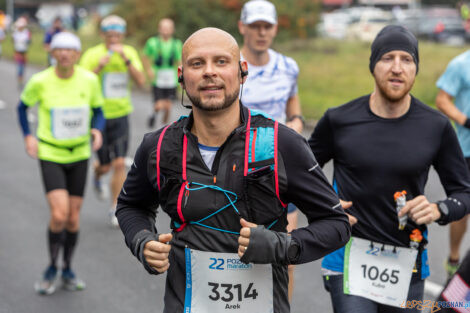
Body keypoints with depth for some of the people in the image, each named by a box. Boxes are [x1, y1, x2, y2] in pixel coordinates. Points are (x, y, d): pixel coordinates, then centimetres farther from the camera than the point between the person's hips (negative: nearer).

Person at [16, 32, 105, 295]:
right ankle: (52, 268, 9)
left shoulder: (90, 80, -9)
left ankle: (68, 270, 29)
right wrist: (28, 136, -8)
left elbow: (98, 112, 5)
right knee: (59, 214, -16)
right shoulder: (40, 81, -13)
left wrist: (97, 131, -16)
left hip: (79, 154, 3)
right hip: (50, 155, -2)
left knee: (74, 217, 6)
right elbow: (23, 107, 5)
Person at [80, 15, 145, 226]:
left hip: (121, 115, 2)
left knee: (119, 164, -5)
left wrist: (126, 59, -26)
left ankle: (116, 209, 5)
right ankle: (97, 176, 43)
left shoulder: (129, 52, -2)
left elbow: (140, 81, -14)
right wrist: (99, 66, -29)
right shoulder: (92, 55, -12)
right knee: (106, 165, 5)